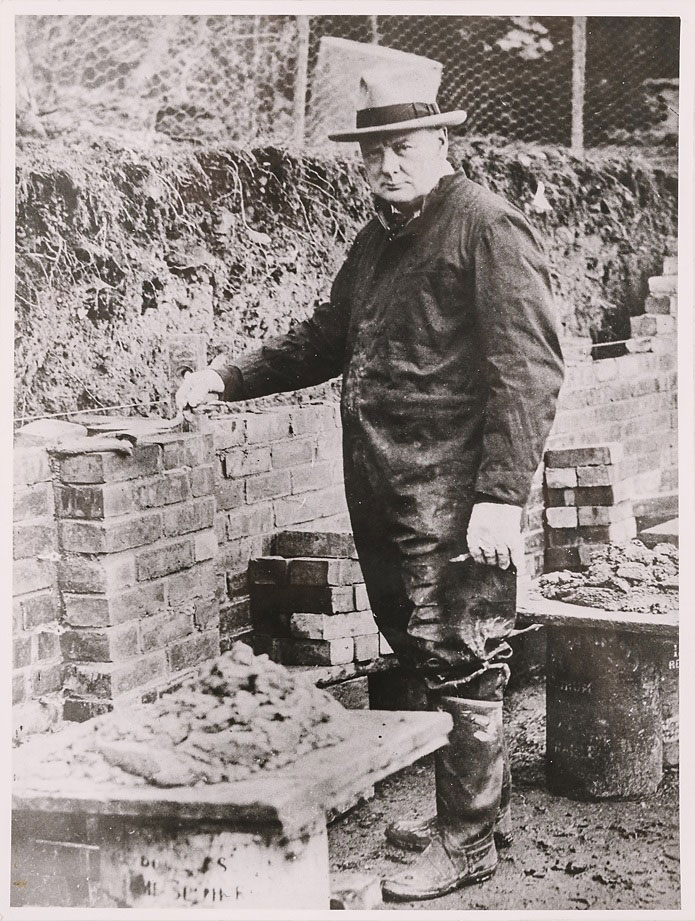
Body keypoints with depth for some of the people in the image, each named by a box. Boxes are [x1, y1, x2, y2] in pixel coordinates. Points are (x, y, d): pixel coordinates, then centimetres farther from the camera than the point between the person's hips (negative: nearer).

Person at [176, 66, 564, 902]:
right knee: (418, 654, 15)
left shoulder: (486, 226, -9)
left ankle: (467, 841, 10)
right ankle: (478, 803, 31)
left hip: (453, 498, -8)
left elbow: (530, 367, -15)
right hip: (384, 491, 9)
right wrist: (231, 377, 18)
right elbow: (326, 337, 30)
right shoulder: (378, 238, 18)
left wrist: (502, 494, -21)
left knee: (457, 663, -1)